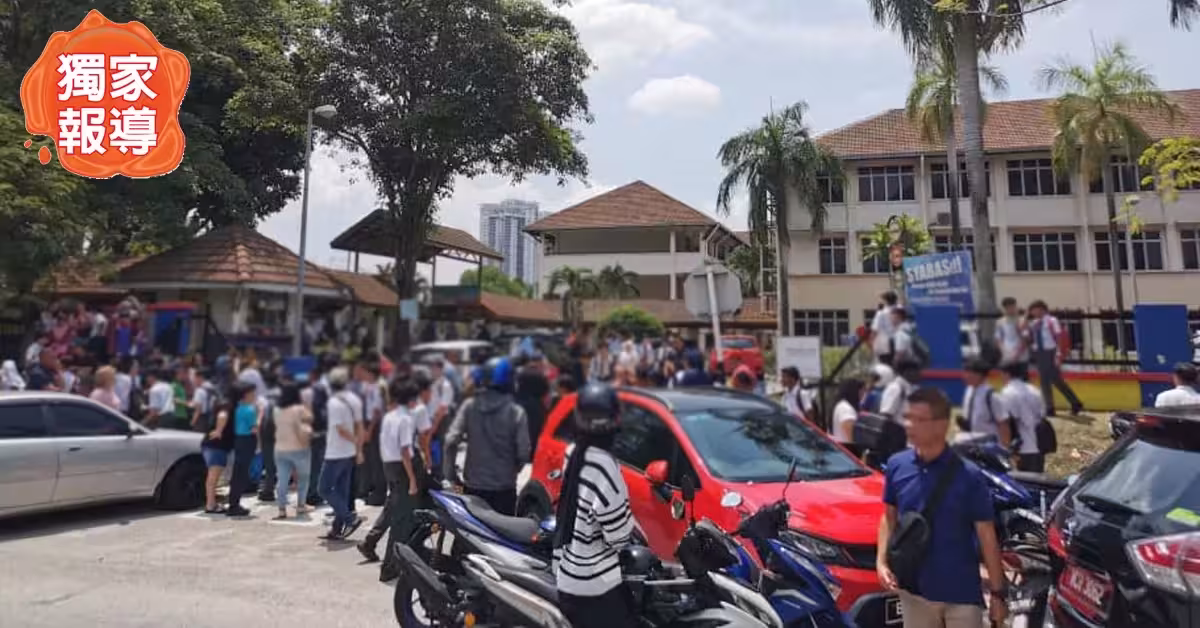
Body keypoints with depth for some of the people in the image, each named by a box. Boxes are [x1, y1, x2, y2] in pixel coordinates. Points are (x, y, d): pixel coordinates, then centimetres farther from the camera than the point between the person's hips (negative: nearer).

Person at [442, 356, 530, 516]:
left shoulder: (469, 406, -5)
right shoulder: (516, 412, -11)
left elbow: (451, 441, -11)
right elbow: (523, 451, -10)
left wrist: (450, 473, 0)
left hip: (474, 486, 3)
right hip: (504, 487, -2)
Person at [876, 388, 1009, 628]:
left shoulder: (968, 476, -14)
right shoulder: (897, 465, -5)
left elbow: (987, 536, -8)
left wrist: (997, 592, -5)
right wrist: (882, 561, -5)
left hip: (961, 591, -3)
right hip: (914, 587, 3)